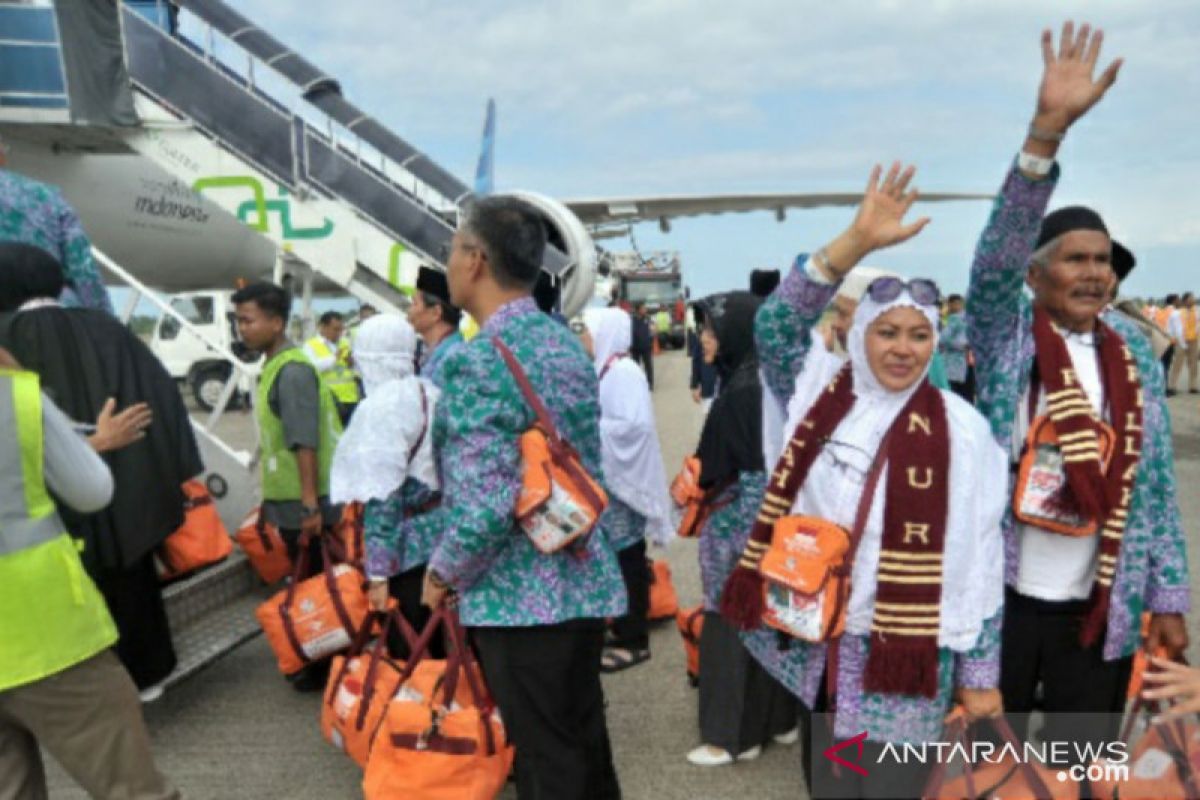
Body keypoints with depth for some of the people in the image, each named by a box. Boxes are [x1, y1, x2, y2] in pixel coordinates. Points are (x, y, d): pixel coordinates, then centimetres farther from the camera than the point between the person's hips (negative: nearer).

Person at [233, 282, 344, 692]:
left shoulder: (292, 370, -18)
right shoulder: (274, 367, 12)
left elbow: (306, 443, -24)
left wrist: (310, 504, -26)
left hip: (305, 504, -9)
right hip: (290, 501, 10)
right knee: (305, 584, 18)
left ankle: (323, 667, 14)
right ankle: (312, 660, 30)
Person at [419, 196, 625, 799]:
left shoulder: (479, 360, -19)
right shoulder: (568, 342, 7)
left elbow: (484, 506, -26)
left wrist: (442, 574, -8)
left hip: (518, 597, -8)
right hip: (585, 583, 8)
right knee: (586, 743, 20)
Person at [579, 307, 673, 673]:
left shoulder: (625, 372, -16)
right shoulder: (603, 370, 11)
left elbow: (636, 425, -24)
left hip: (623, 480, -9)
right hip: (606, 478, 9)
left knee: (626, 559, -1)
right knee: (614, 557, 15)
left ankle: (634, 639, 10)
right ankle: (623, 627, 27)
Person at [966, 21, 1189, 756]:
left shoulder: (1135, 353, 5)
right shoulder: (1005, 336, -4)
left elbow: (1155, 483, 7)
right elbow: (995, 256, -23)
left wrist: (1167, 598, 6)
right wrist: (1048, 129, -31)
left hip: (1101, 606, 3)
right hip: (1004, 595, -3)